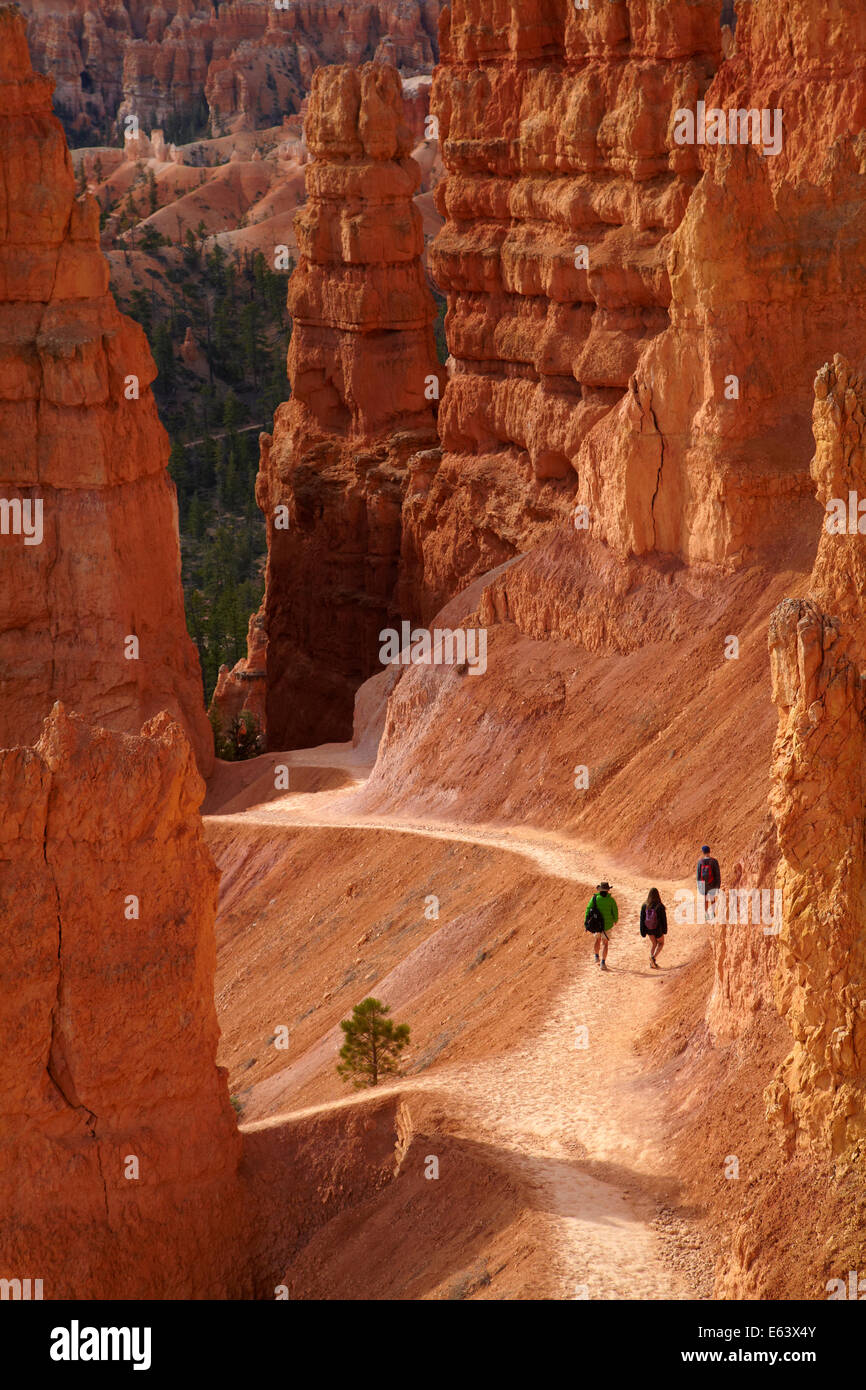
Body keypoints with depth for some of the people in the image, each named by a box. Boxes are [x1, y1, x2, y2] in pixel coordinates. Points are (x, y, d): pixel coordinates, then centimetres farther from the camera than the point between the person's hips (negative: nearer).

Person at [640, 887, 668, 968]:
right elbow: (664, 919, -12)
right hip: (658, 930, -3)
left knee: (653, 944, 26)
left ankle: (652, 963, 21)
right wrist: (665, 930, 5)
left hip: (648, 929, 3)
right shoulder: (660, 907, -22)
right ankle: (654, 957, -1)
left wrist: (643, 932, 5)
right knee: (661, 943, 22)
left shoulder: (644, 906, -12)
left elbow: (642, 919, -6)